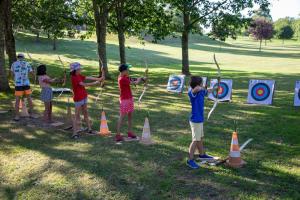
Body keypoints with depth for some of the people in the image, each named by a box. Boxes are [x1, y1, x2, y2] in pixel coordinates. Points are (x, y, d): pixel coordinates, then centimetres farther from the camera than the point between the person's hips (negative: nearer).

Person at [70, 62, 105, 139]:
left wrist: (99, 79, -4)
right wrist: (94, 83, -19)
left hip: (84, 97, 8)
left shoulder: (79, 76, 8)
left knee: (86, 113, 15)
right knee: (77, 115, -4)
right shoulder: (74, 78, -17)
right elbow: (84, 84, -22)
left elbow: (89, 78, 4)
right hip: (78, 99, -8)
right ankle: (75, 133, 1)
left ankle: (89, 129, 25)